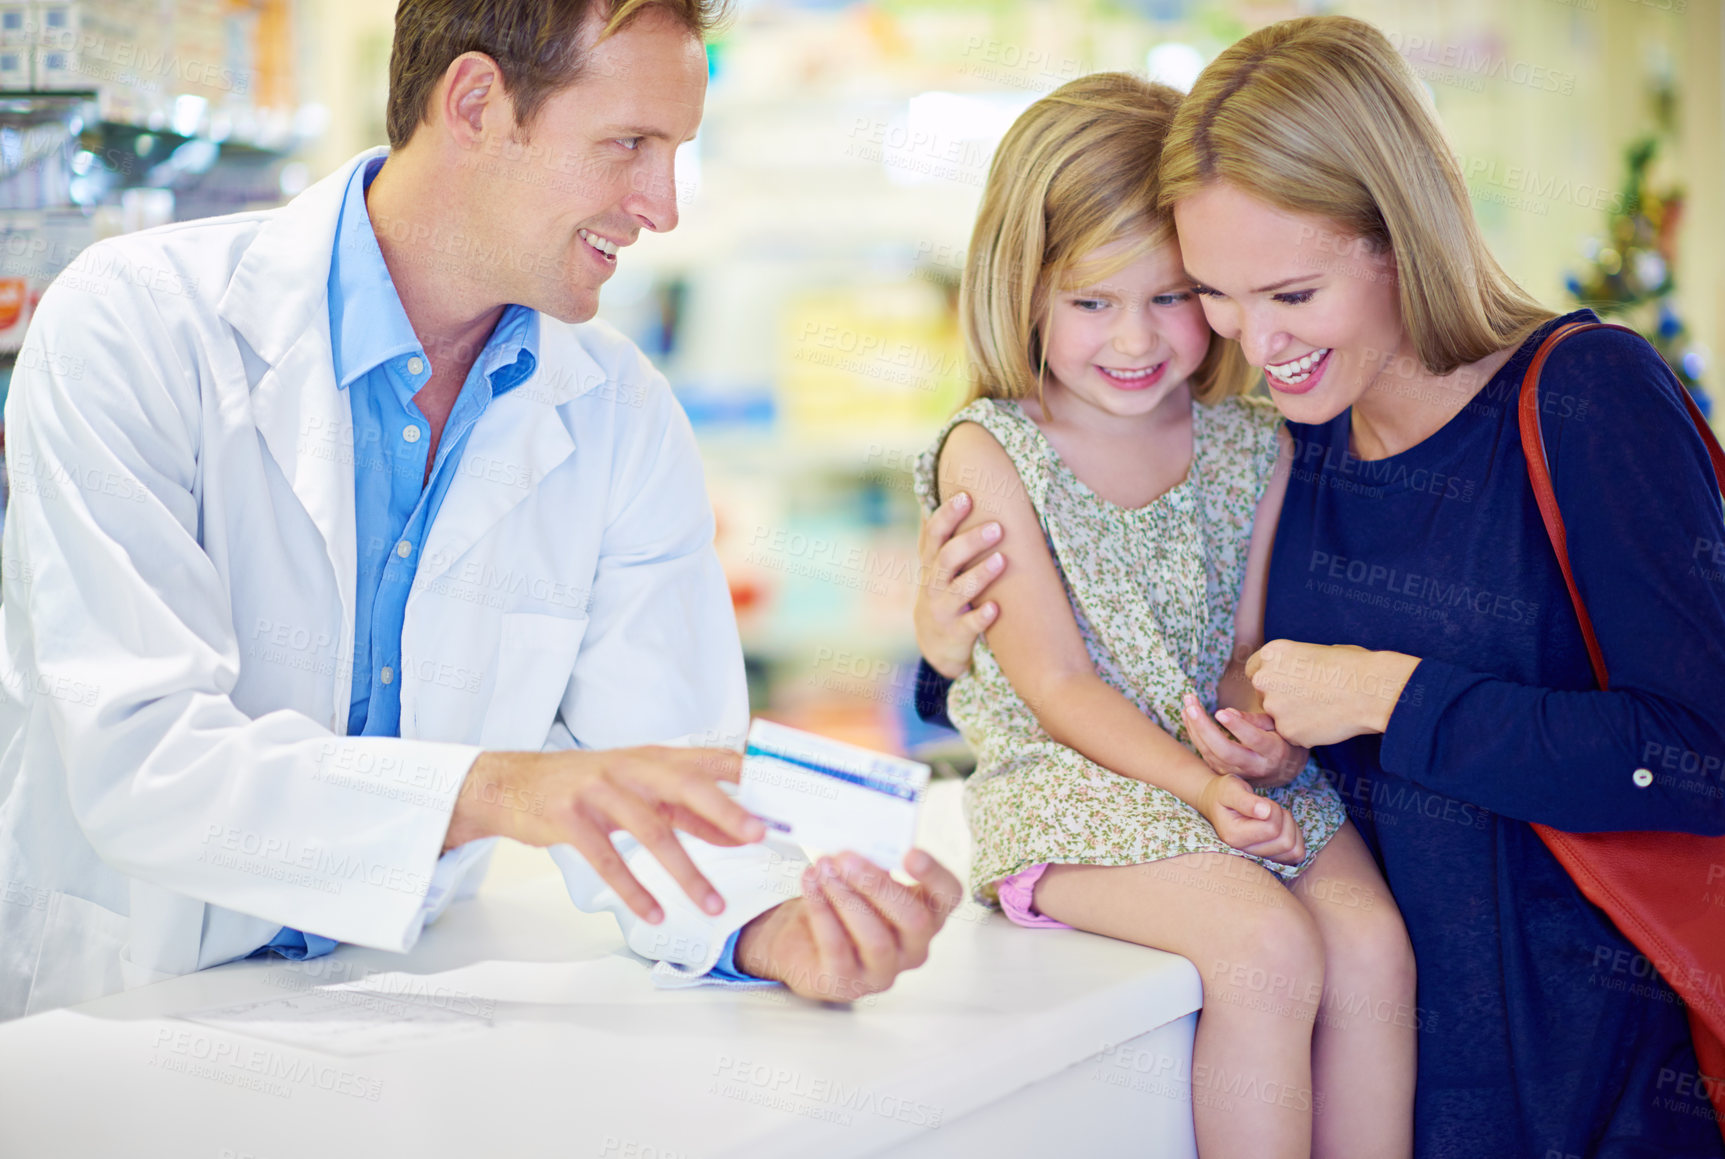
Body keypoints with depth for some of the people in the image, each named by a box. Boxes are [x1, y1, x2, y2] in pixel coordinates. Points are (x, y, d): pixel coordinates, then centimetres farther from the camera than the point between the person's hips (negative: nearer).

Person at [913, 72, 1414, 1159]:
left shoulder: (1252, 444, 7)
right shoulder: (990, 454, -6)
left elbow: (1251, 650, 7)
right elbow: (1056, 682, -10)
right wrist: (1197, 785, -22)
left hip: (1236, 767, 5)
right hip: (1069, 783, -4)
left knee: (1371, 938, -19)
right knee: (1268, 945, -26)